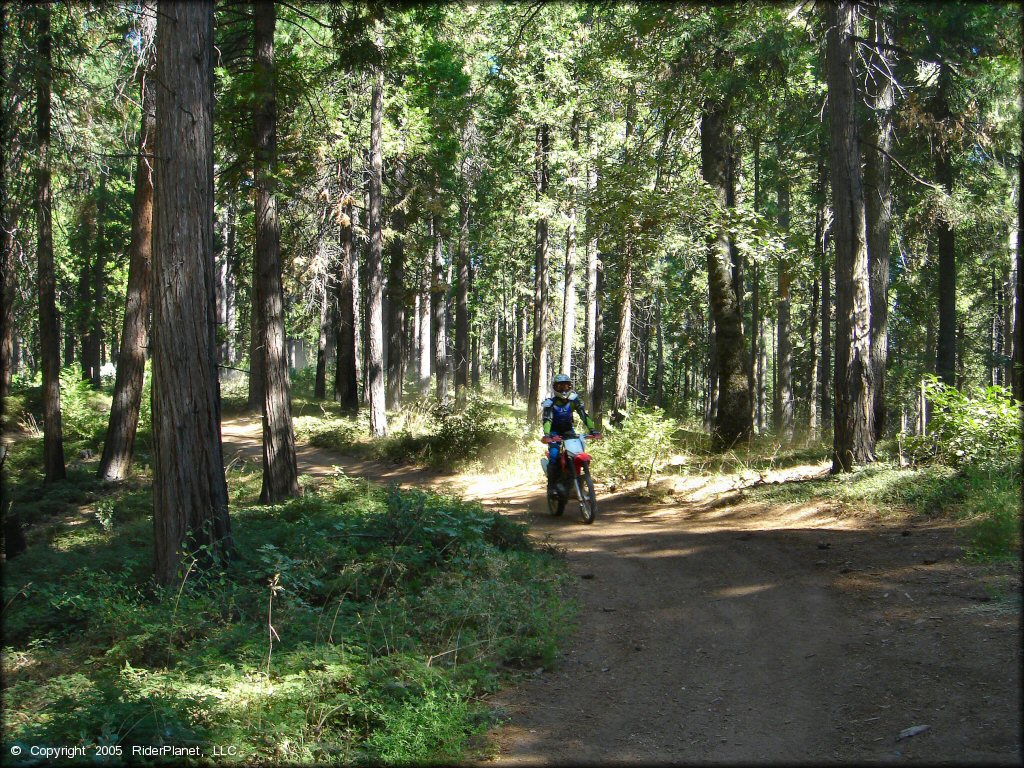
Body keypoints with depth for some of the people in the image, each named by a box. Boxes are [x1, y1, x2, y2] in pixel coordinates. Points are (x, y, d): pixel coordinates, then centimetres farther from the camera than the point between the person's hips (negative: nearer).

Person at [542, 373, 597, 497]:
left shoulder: (574, 400, -10)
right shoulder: (550, 403, -17)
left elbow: (584, 415, -17)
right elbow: (547, 419, -30)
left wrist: (592, 429, -31)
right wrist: (546, 434, -48)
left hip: (568, 430, 3)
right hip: (554, 432, -3)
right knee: (553, 456, -21)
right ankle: (551, 486, -17)